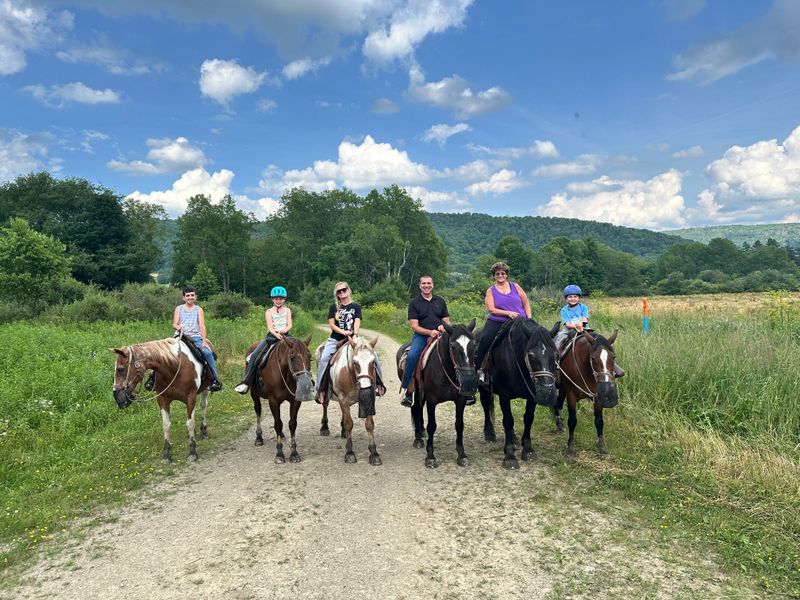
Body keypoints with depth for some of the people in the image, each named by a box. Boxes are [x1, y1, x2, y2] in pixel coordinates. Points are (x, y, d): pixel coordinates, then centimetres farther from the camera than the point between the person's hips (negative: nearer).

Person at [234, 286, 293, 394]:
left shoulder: (287, 310, 14)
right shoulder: (269, 312, 10)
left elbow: (289, 325, 1)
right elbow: (270, 327, -5)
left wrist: (284, 330, -23)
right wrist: (276, 335, -25)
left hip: (285, 336, 0)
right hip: (271, 336, 0)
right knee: (254, 356, -19)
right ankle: (246, 382, -15)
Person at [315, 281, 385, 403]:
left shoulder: (356, 306, 9)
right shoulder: (333, 307, 8)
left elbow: (357, 322, -5)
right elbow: (331, 324, -1)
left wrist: (355, 334, -25)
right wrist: (343, 332, -19)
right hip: (336, 339, 0)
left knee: (373, 354, -17)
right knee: (324, 359, -26)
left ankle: (378, 382, -1)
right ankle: (320, 389, -15)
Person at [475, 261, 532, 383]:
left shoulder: (515, 286, 14)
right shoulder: (491, 291, 8)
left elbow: (526, 304, 16)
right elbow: (491, 309, -4)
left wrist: (529, 319, 3)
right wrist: (508, 313, -16)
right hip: (496, 323, -2)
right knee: (485, 339, -25)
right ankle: (480, 368, -13)